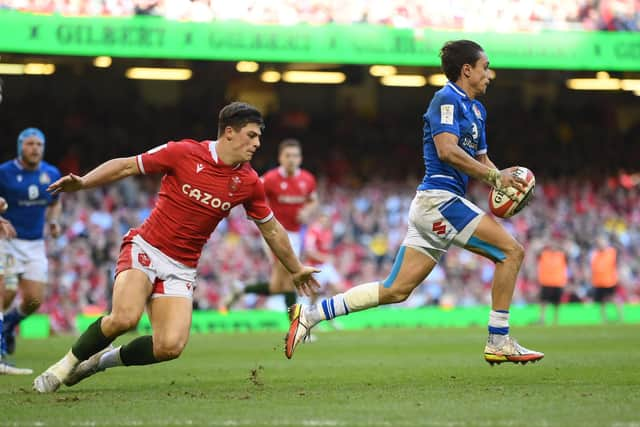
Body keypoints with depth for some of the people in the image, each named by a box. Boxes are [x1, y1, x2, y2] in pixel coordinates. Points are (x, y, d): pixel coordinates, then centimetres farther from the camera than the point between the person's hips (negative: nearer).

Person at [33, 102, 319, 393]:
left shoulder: (249, 182, 3)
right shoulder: (185, 153, -8)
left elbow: (271, 229, 17)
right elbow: (127, 166, -2)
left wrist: (296, 270, 25)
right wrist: (82, 183, -14)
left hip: (182, 268, 4)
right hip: (146, 248, -4)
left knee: (170, 347, -18)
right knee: (125, 317, -30)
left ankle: (106, 359, 10)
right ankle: (66, 365, -4)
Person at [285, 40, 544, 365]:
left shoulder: (476, 109, 22)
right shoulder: (447, 99, -8)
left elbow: (481, 159, 28)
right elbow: (447, 150, -20)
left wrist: (500, 178, 7)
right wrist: (494, 176, -18)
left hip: (430, 205, 10)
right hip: (439, 198, -10)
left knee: (396, 290, 5)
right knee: (512, 251, -11)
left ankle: (310, 314, 7)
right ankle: (499, 342, -9)